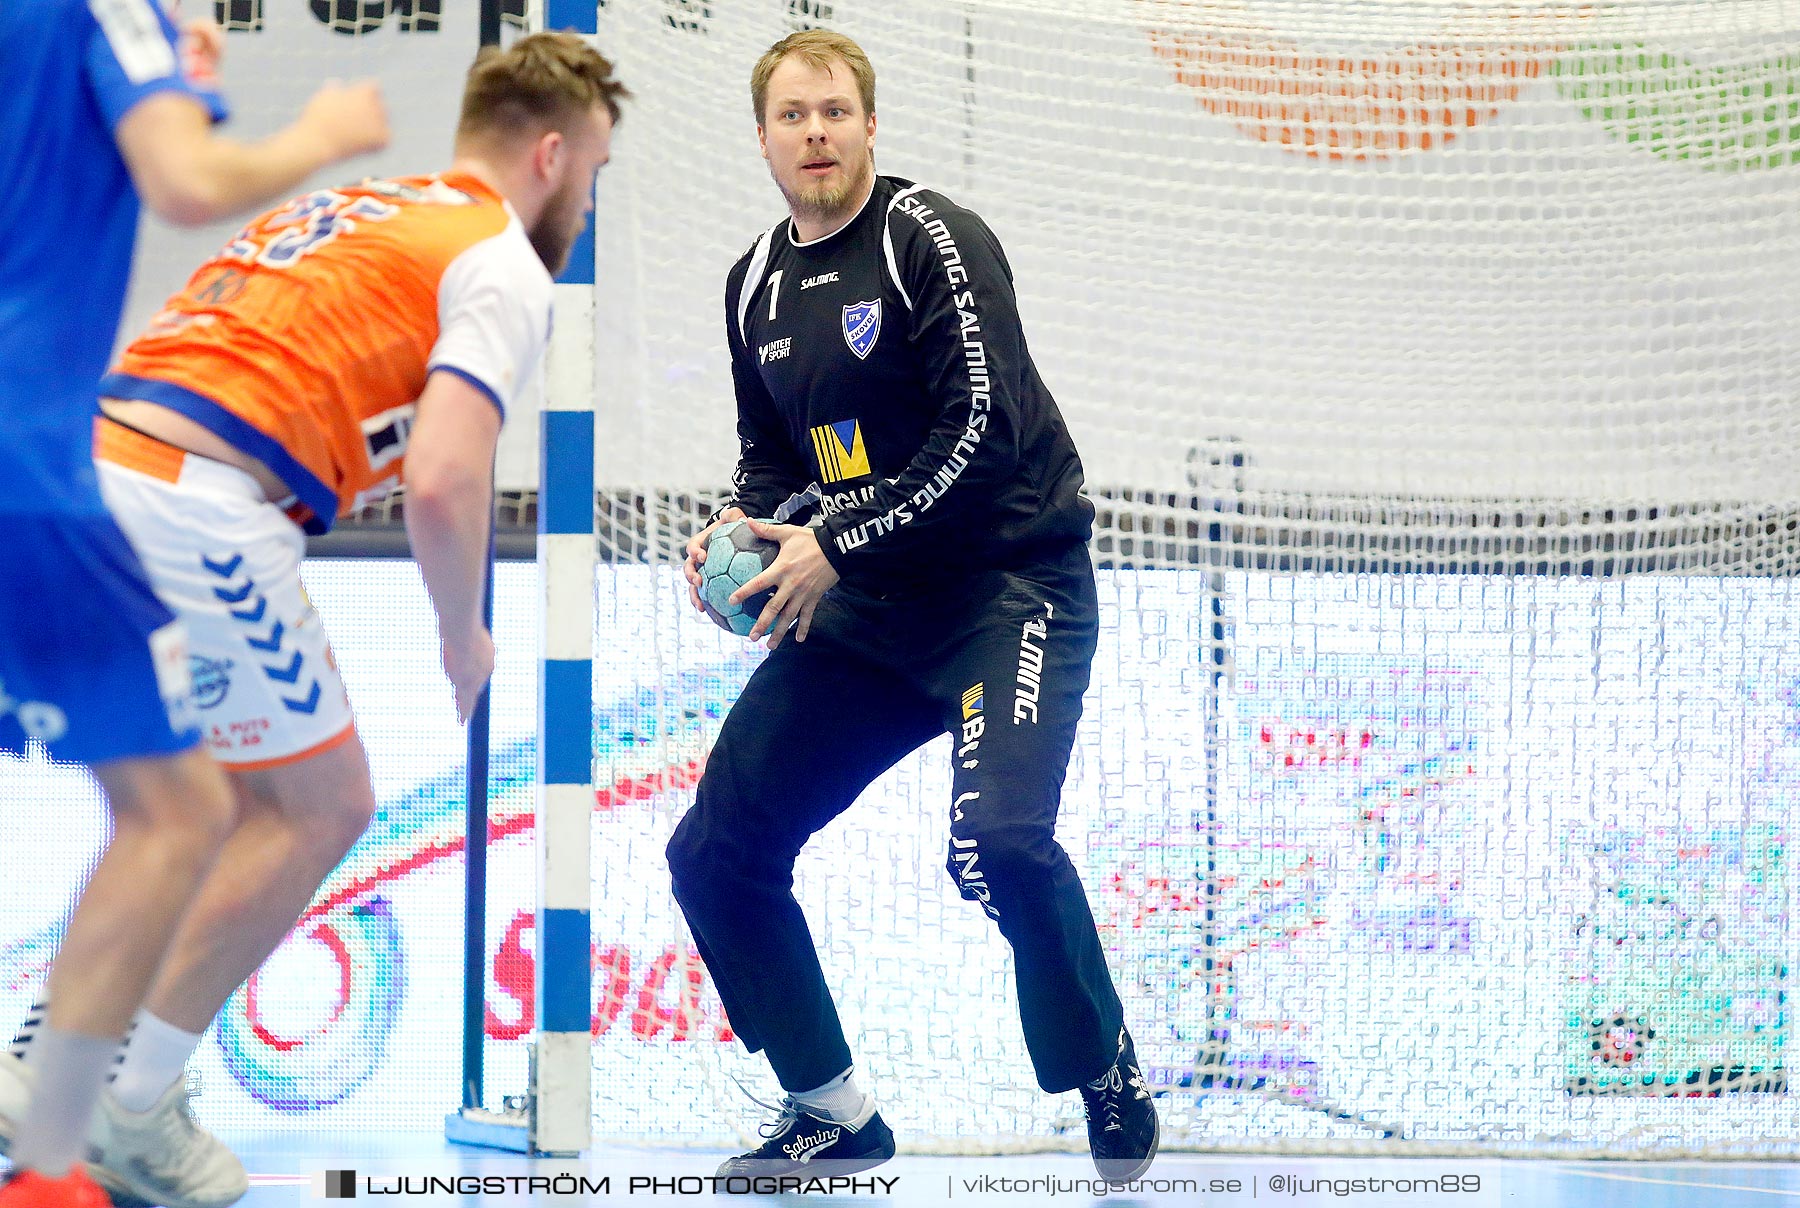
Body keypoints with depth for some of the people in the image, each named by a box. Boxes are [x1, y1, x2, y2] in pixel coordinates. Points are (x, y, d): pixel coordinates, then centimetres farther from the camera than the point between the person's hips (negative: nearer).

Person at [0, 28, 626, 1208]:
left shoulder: (346, 207, 28)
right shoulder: (504, 266, 1)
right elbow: (445, 482, -12)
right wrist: (465, 638, 5)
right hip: (194, 512, -8)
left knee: (234, 797, 24)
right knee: (321, 805, 7)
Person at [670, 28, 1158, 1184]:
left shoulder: (933, 240, -12)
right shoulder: (757, 286, 11)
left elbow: (982, 436, -20)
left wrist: (839, 548, -19)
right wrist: (743, 526, 0)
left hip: (1008, 585, -8)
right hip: (865, 612, 8)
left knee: (998, 840, -30)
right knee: (715, 851, 2)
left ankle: (1114, 1082, -7)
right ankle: (833, 1115, 16)